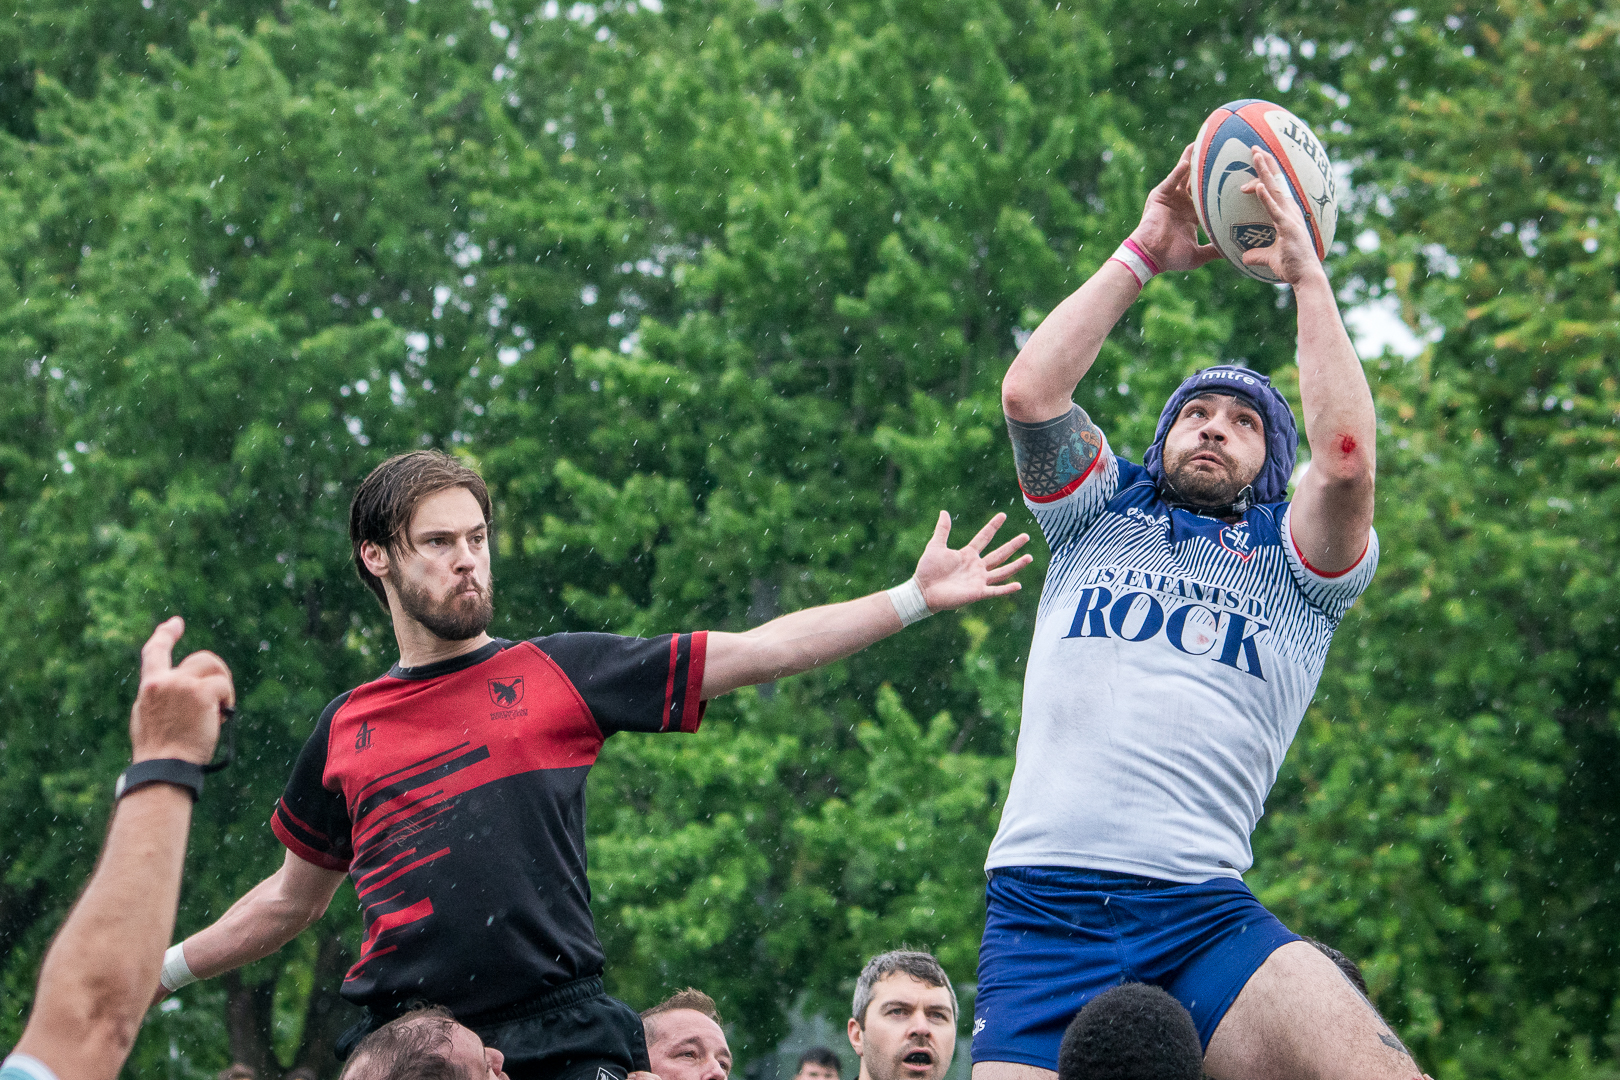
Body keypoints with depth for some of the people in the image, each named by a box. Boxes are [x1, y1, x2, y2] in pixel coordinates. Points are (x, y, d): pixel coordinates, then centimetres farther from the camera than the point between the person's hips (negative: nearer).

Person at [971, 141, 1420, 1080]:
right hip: (1041, 902, 1)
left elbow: (1346, 455, -2)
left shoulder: (1296, 557, 18)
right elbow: (1029, 394, 6)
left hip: (1203, 918, -1)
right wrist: (1144, 254, 11)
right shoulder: (1104, 513, 23)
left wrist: (1305, 270, 4)